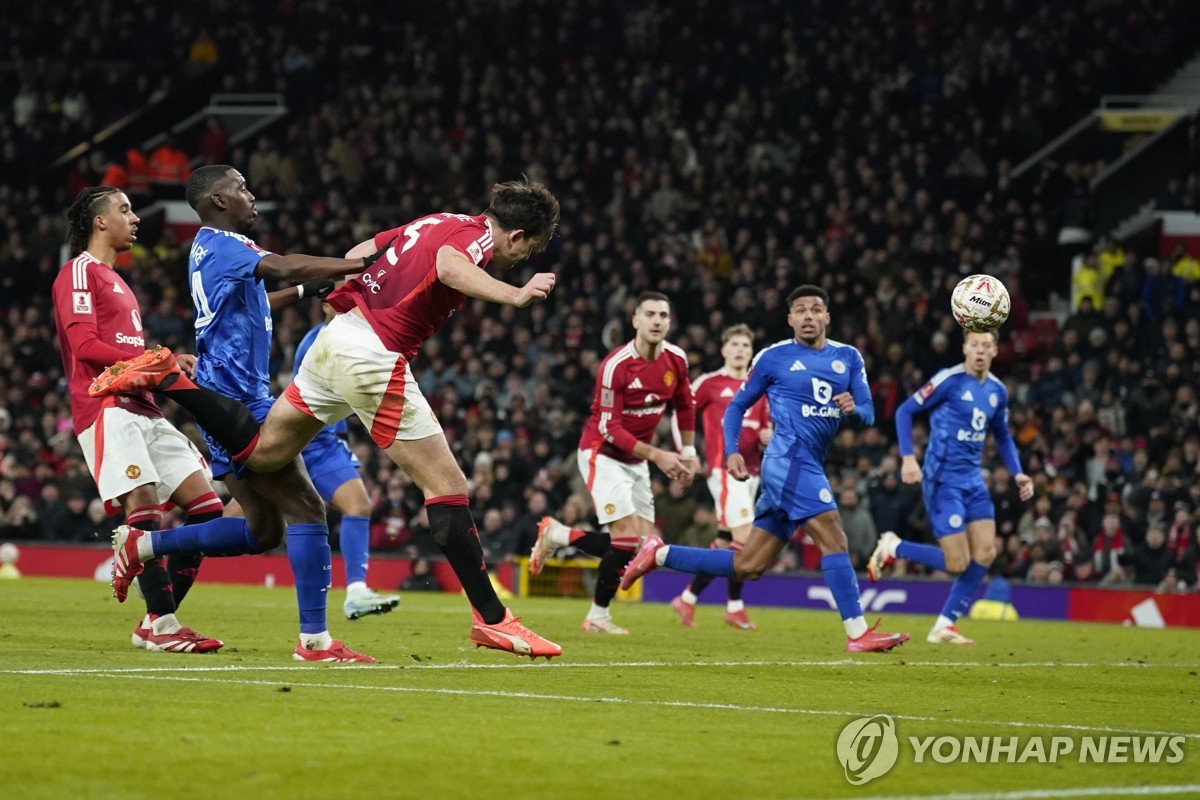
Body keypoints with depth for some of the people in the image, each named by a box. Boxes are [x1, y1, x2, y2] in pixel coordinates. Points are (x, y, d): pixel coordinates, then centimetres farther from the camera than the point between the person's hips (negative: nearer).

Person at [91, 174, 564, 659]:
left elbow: (356, 255, 26)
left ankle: (168, 378, 12)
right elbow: (449, 266, -34)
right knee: (446, 485, -5)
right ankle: (491, 618, -6)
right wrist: (513, 296, -48)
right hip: (374, 358, -9)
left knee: (258, 452, 20)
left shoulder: (436, 222, 17)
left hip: (335, 338, 9)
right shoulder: (475, 235, -9)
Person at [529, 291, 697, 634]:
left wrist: (688, 452, 12)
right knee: (628, 538, -17)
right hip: (603, 455, -7)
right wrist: (657, 455, -25)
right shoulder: (616, 365, -23)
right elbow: (609, 428, -22)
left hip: (636, 461, 7)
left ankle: (558, 535, 19)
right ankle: (598, 616, 0)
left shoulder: (676, 360, -4)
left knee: (644, 547, 2)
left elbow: (685, 406, 14)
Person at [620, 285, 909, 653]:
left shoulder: (848, 358, 14)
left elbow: (868, 412, 10)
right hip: (790, 459, -6)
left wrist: (854, 408, -14)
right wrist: (731, 451, -6)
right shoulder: (773, 358, 1)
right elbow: (737, 405, 8)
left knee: (747, 566, 7)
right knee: (834, 539, -18)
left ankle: (660, 554, 18)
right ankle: (858, 633, -17)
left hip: (809, 467, 6)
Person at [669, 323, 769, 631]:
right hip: (724, 467, -7)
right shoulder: (709, 383, -1)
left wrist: (767, 436, -2)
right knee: (744, 536, -15)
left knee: (724, 542, 8)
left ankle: (687, 599, 18)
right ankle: (735, 606, -6)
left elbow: (766, 428, 22)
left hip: (751, 471, 7)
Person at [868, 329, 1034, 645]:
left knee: (985, 553, -4)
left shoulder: (998, 391, 8)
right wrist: (908, 458, -18)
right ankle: (892, 547, 13)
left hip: (973, 480, 7)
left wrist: (1017, 474, 9)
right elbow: (905, 411, -8)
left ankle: (945, 626, 6)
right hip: (943, 479, -7)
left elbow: (1002, 437, 23)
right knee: (957, 563, -11)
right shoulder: (950, 380, -12)